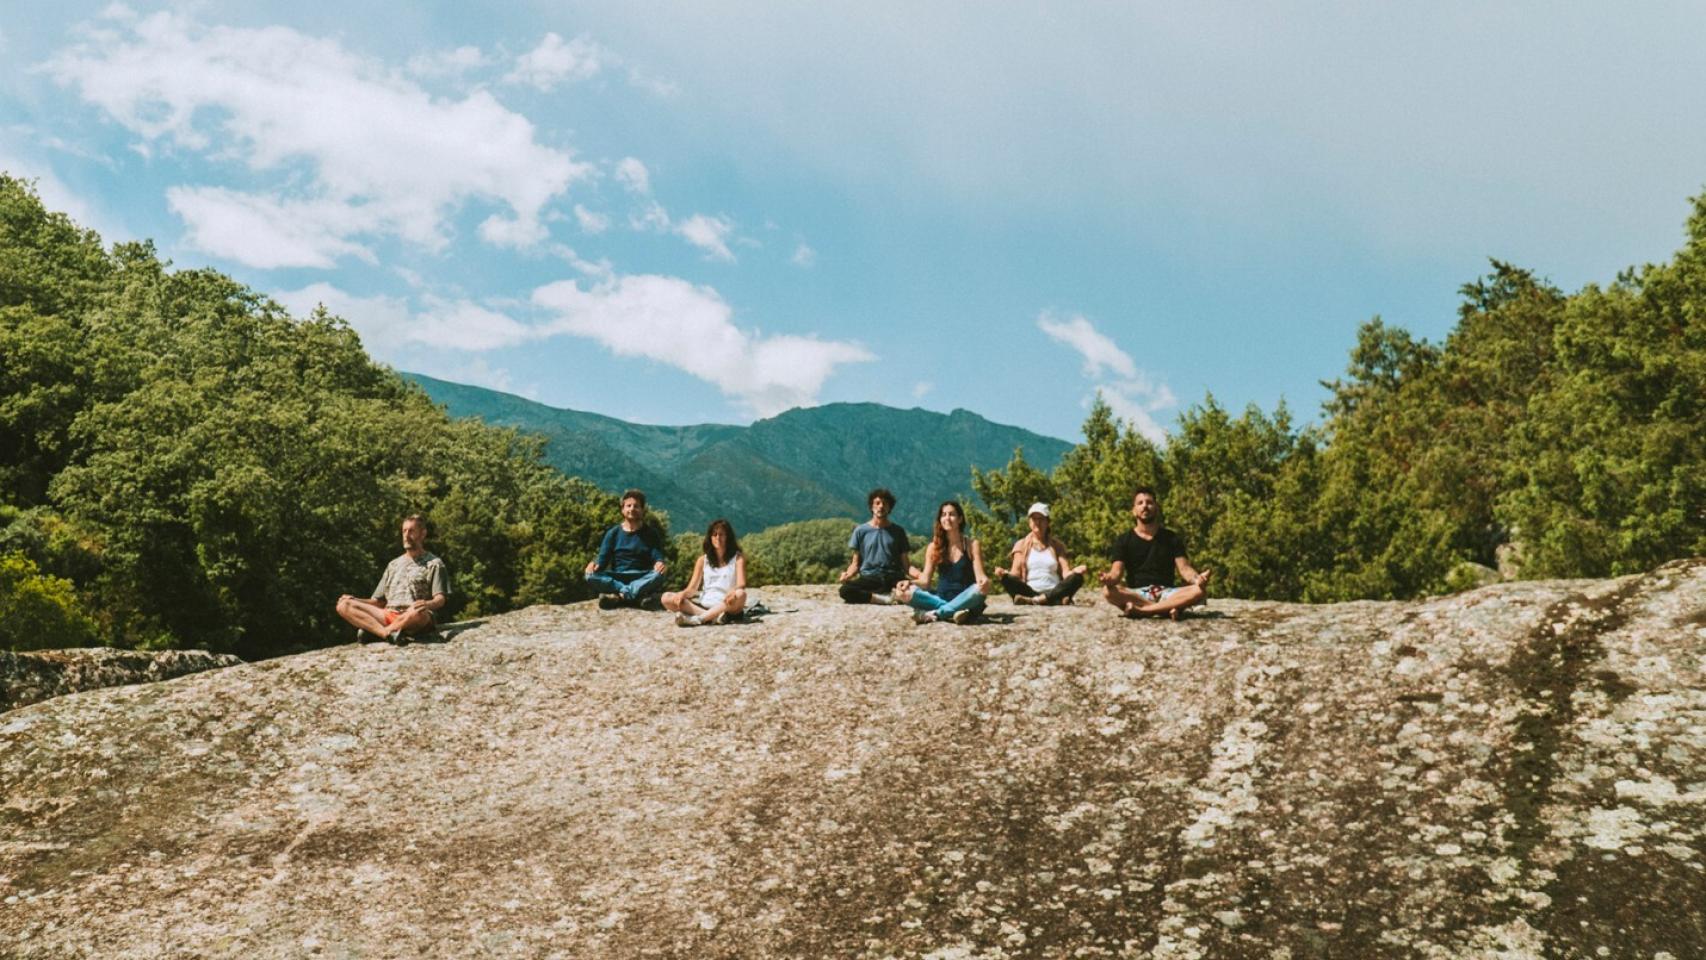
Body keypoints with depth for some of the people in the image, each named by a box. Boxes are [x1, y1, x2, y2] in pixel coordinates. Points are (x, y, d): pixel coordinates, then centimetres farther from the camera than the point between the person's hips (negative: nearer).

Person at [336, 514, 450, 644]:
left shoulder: (434, 563, 12)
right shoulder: (393, 565, 28)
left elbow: (440, 599, -1)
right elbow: (379, 601, 24)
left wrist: (428, 604, -25)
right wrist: (355, 600, 5)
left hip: (413, 620, -5)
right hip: (388, 615, 5)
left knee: (418, 613, -41)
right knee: (344, 605, -14)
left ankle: (372, 631, -22)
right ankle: (389, 633, -33)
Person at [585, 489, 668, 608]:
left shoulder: (650, 533, 7)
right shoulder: (613, 533, 9)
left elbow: (657, 556, -5)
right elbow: (603, 558, 1)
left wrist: (659, 563, -31)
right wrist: (595, 563, -23)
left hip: (642, 579, -1)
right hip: (616, 578, 1)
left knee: (658, 575, -34)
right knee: (591, 575, -28)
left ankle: (618, 596, -34)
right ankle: (637, 595, -34)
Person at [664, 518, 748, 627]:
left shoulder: (737, 557, 8)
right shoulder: (703, 560, 15)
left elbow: (742, 584, -8)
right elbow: (692, 588, 9)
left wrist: (733, 591, -32)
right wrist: (682, 594, -16)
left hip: (726, 606, -3)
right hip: (704, 606, 3)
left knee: (740, 594, -36)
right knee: (667, 598, -17)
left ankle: (696, 619, -38)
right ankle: (712, 617, -35)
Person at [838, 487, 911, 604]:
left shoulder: (897, 531, 12)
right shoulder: (861, 530, 10)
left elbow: (906, 563, 10)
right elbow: (856, 563, 10)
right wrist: (847, 575, -12)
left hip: (893, 577, 0)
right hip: (869, 578, 0)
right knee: (845, 590, -34)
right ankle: (884, 598, -27)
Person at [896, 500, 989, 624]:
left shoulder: (972, 545, 3)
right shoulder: (934, 547, 8)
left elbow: (979, 576, -6)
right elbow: (925, 580, 4)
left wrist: (984, 581, -30)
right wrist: (910, 582, -18)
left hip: (965, 601, -2)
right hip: (941, 599, 2)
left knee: (978, 590, -37)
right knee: (906, 592, -23)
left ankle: (932, 614, -34)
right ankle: (950, 612, -34)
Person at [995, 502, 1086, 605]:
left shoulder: (1056, 545, 16)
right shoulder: (1022, 545, 13)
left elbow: (1066, 573, 4)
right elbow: (1015, 573, 3)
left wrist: (1075, 570, -20)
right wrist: (1004, 573, -21)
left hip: (1053, 592, 1)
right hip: (1029, 592, -1)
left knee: (1077, 577, -26)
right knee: (1007, 579, -29)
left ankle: (1033, 600, -35)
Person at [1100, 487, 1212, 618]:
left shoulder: (1172, 538, 12)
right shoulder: (1124, 541, 7)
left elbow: (1184, 568, 1)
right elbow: (1117, 571, -5)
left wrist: (1197, 579, -23)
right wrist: (1109, 579, -31)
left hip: (1166, 593, 2)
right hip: (1136, 594, -2)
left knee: (1200, 591, -27)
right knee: (1108, 591, -33)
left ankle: (1140, 610, -33)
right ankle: (1167, 609, -34)